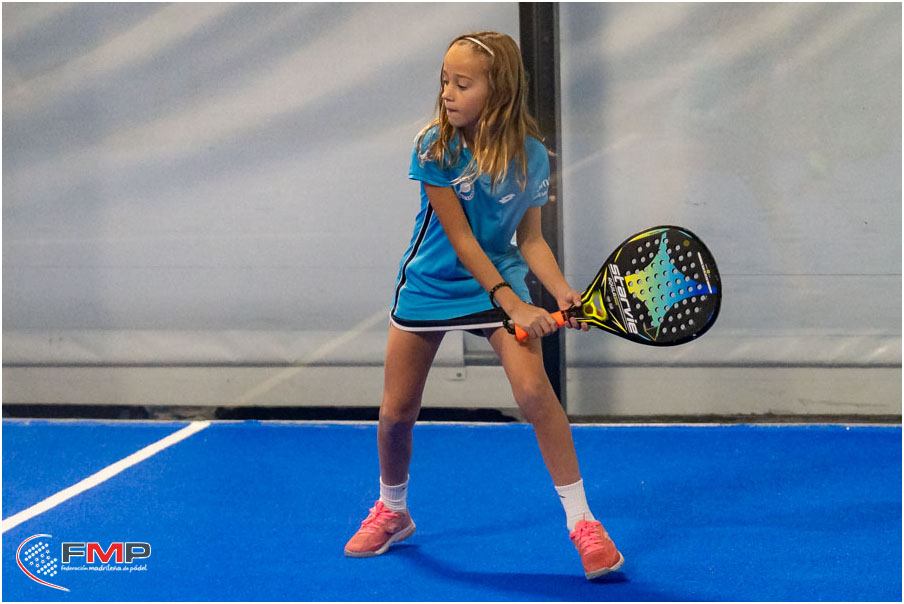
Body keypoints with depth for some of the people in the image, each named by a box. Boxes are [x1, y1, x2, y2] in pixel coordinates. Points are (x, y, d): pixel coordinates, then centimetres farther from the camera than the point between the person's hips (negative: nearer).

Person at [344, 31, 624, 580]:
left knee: (534, 391, -21)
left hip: (501, 280, 0)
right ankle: (392, 511, 34)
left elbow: (530, 238, -3)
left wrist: (562, 290, -21)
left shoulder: (530, 155, -11)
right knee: (396, 412, 5)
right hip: (430, 284, 0)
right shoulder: (435, 147, -17)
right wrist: (512, 305, -25)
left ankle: (583, 523, -10)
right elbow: (461, 239, -19)